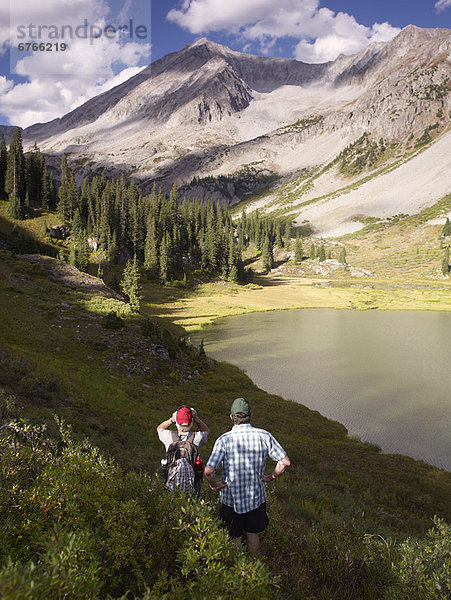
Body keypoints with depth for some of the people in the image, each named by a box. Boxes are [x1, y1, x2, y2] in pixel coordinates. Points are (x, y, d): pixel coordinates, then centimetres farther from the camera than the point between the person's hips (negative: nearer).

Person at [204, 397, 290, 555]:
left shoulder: (224, 440, -19)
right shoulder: (264, 436, -13)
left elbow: (209, 471, -27)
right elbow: (285, 461, -10)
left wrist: (213, 484, -7)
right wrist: (272, 477, 6)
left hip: (231, 498, -3)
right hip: (257, 496, 3)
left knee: (234, 540, 17)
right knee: (253, 535, 26)